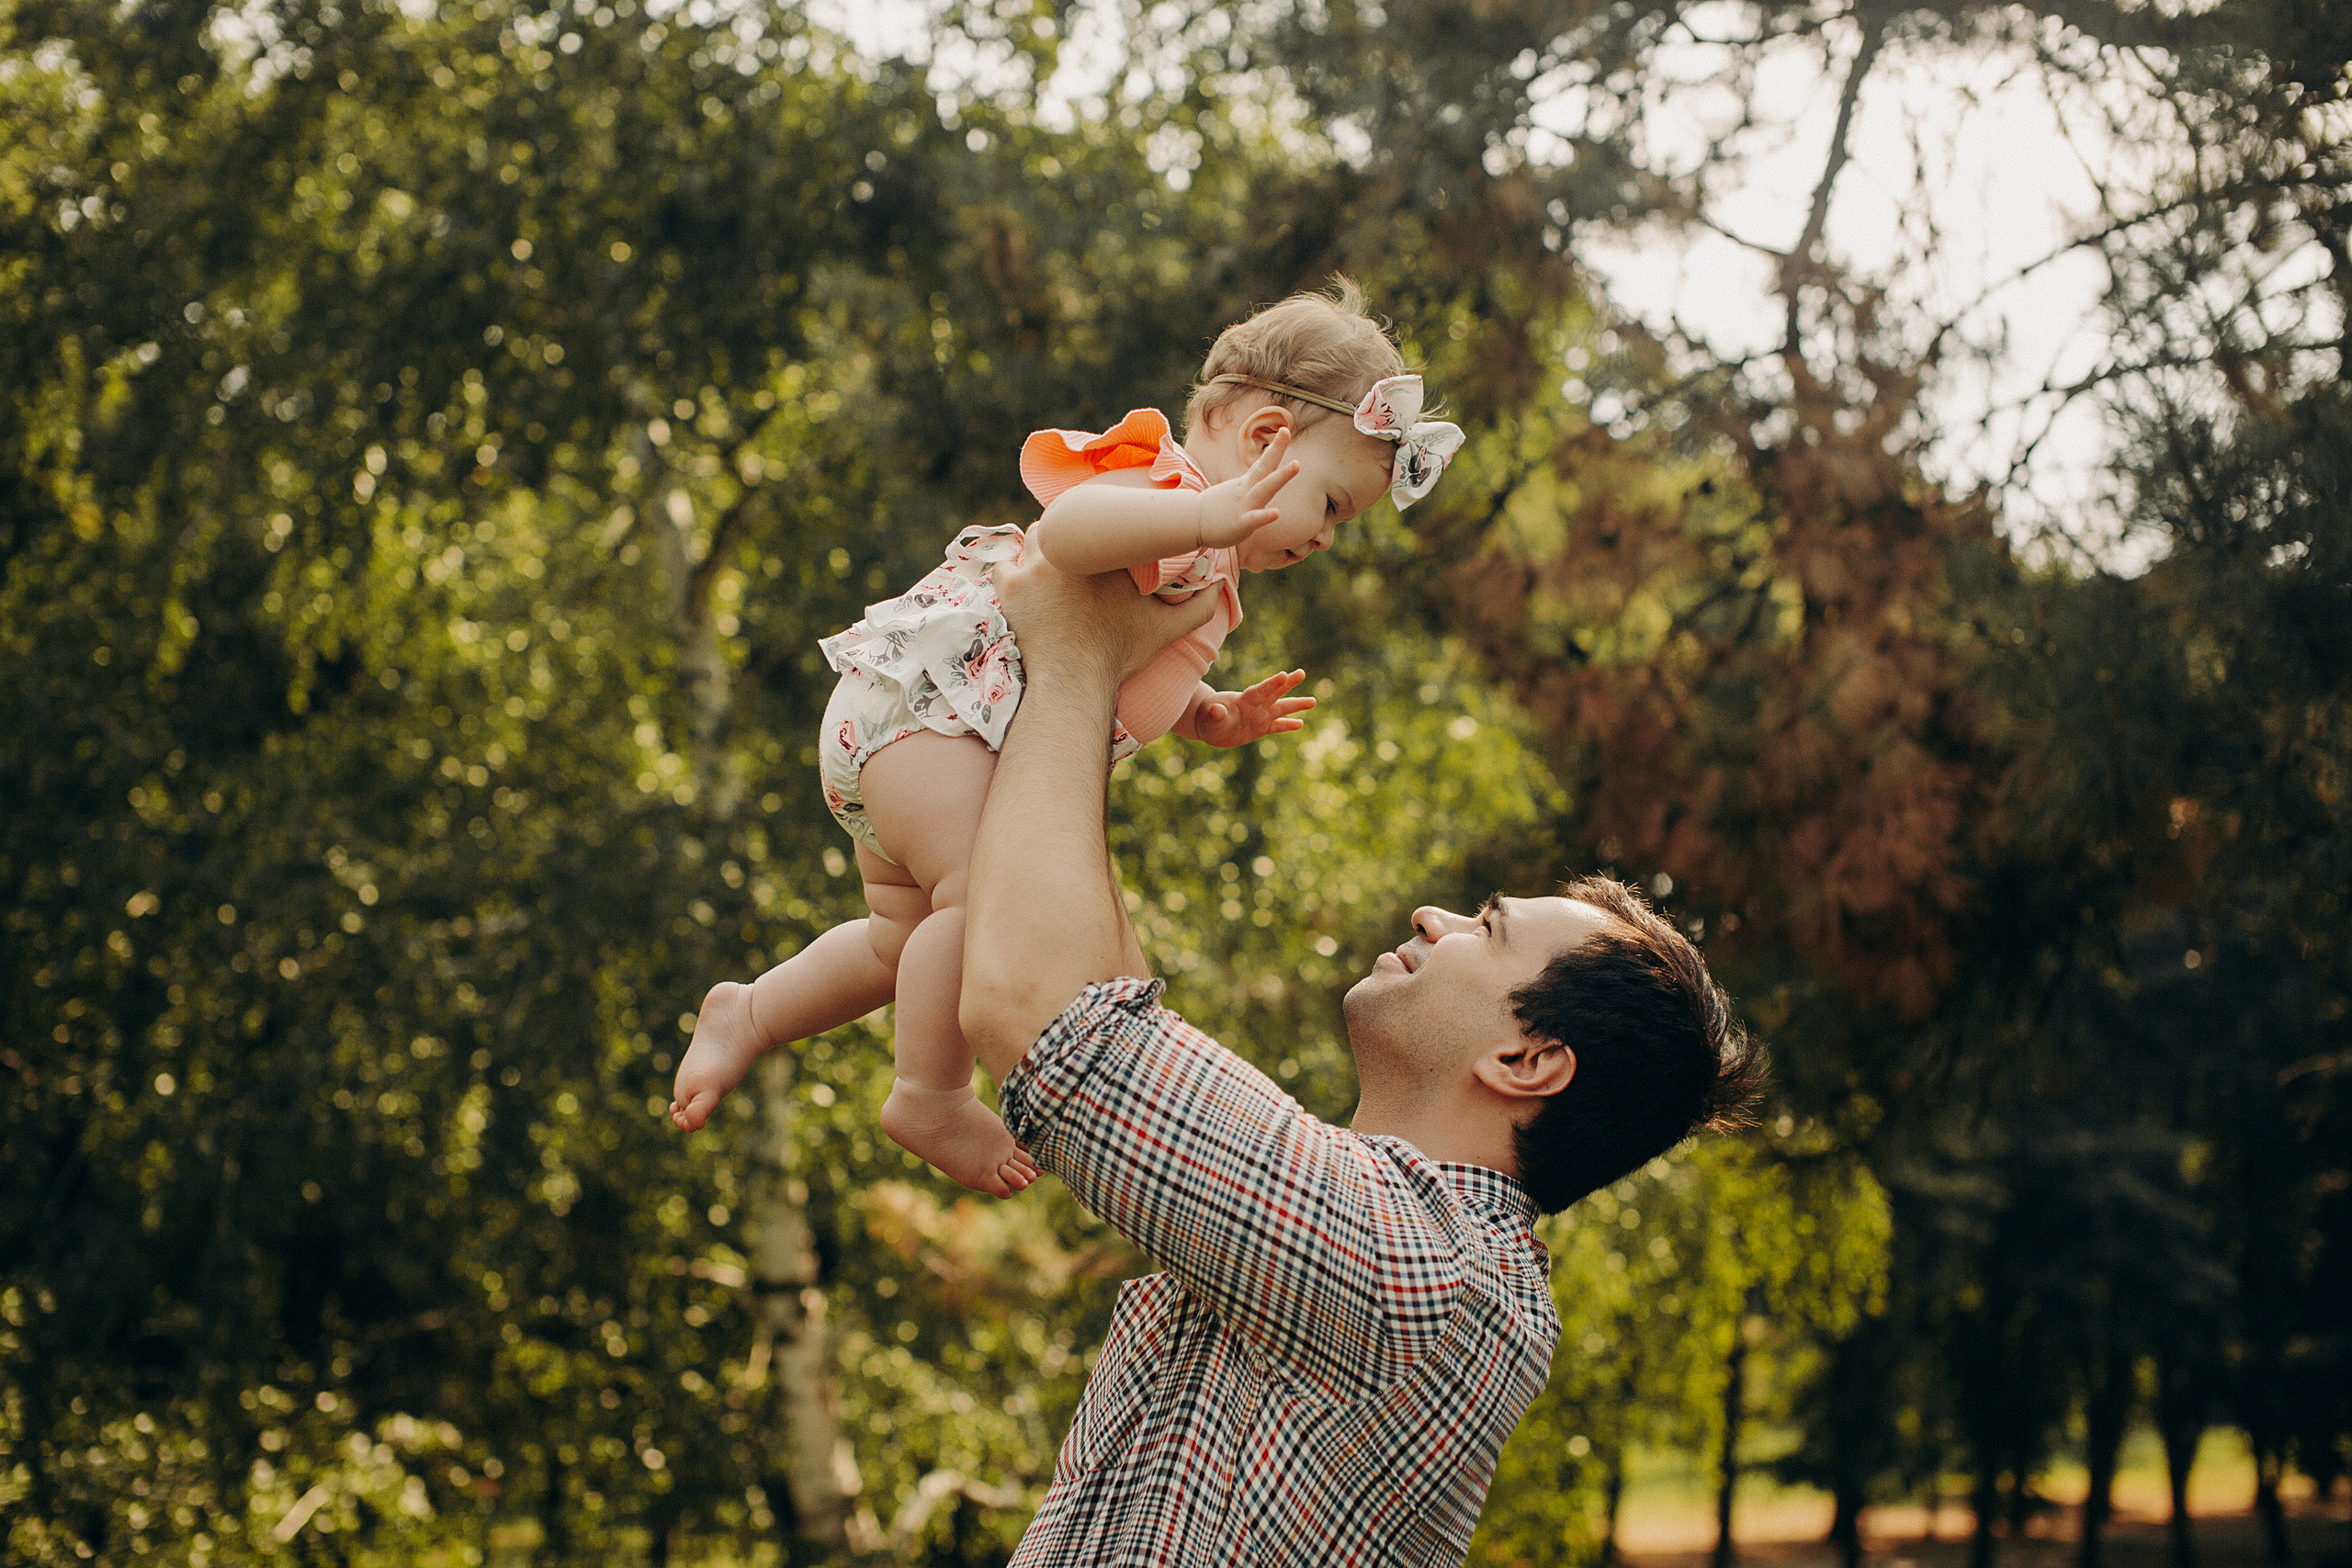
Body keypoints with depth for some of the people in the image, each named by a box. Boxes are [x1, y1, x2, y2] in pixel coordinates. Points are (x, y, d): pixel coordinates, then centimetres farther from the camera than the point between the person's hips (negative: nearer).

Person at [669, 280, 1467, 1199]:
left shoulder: (1202, 570, 16)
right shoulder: (1165, 487, -20)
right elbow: (1066, 531, -42)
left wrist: (1210, 716, 9)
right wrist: (1206, 519, -54)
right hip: (920, 699, -11)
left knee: (909, 942, 20)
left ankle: (747, 1015, 35)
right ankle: (930, 1096, -16)